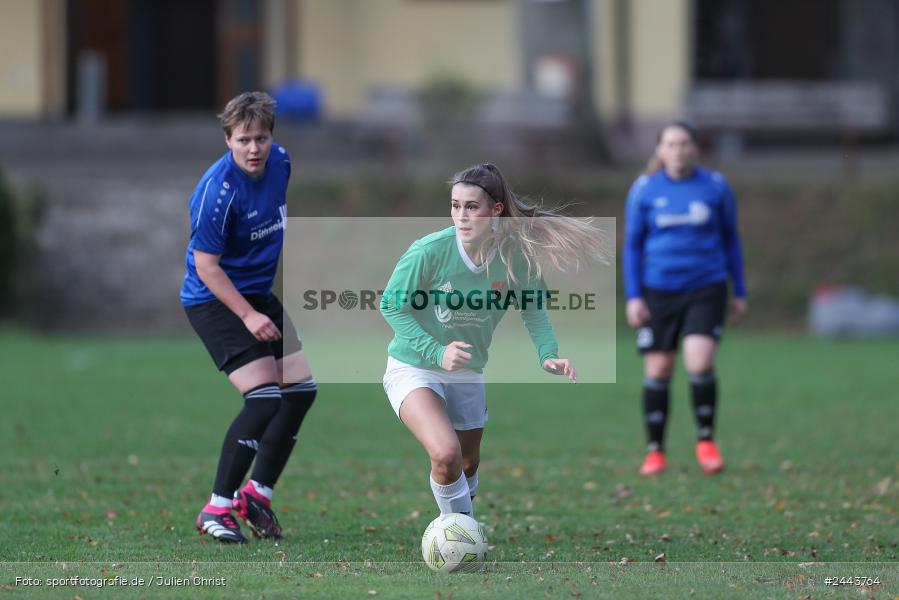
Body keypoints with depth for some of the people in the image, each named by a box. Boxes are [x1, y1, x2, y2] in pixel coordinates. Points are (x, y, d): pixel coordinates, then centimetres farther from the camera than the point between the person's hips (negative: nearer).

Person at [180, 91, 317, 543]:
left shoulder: (280, 162, -1)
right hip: (213, 300, -8)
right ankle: (216, 510, -12)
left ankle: (257, 494, 18)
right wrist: (248, 316, -26)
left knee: (301, 390, 5)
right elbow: (205, 265, -22)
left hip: (259, 294, 8)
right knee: (263, 399, -19)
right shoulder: (218, 190, -25)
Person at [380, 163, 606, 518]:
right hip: (414, 367, -4)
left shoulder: (516, 255, -16)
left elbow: (533, 309, -1)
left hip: (467, 373, 5)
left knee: (468, 465, 22)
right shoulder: (428, 252, -25)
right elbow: (391, 306, -14)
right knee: (446, 455, -27)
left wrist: (547, 354, -19)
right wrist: (437, 353, -25)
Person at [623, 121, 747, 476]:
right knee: (657, 370, 2)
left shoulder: (716, 187, 2)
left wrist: (739, 292, 12)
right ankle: (655, 451, 15)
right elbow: (632, 245, 6)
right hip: (659, 291, 1)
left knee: (700, 364, -17)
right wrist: (633, 296, -2)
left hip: (706, 289, -1)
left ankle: (705, 439, 2)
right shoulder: (644, 190, 1)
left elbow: (730, 240, 11)